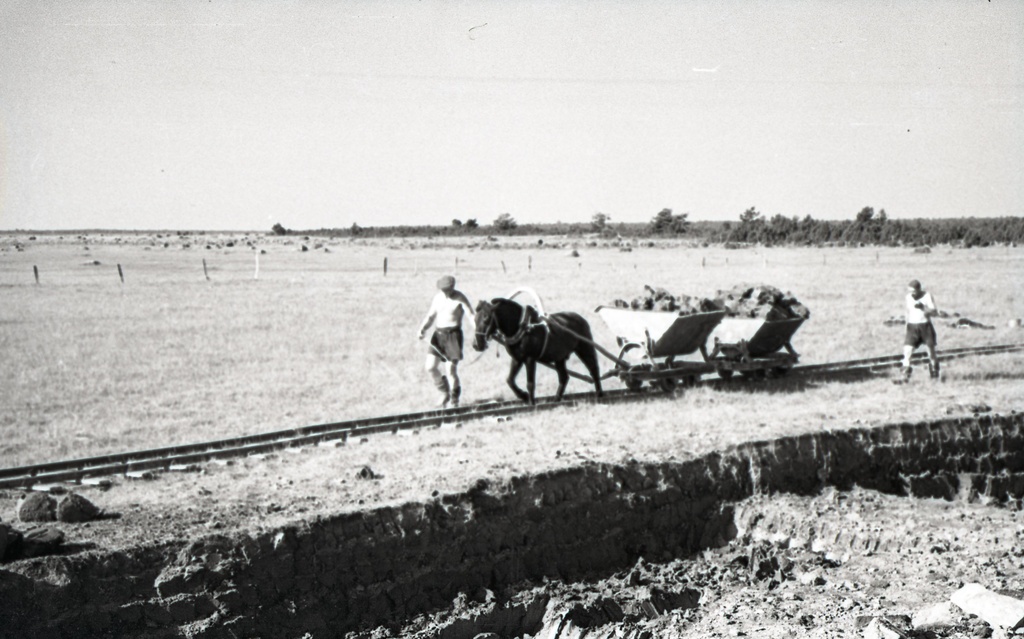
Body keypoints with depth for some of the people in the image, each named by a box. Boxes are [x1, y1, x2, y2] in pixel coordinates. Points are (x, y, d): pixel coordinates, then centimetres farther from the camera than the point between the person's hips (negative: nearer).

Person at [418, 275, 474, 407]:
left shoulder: (460, 298, -7)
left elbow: (471, 315, -16)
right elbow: (430, 316, 16)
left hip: (453, 335, -6)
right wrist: (423, 328, -3)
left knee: (451, 370, -6)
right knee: (430, 367, -1)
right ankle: (445, 393, 20)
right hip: (438, 334, 6)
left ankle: (454, 399, 14)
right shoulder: (438, 297, 11)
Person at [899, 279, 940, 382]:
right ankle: (904, 376, -12)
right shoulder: (908, 297, 5)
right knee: (907, 351, -11)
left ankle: (934, 374, 25)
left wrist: (923, 308, -29)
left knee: (931, 352, 7)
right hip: (912, 327, 3)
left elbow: (935, 312, -12)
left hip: (925, 326, -2)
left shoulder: (926, 296, -8)